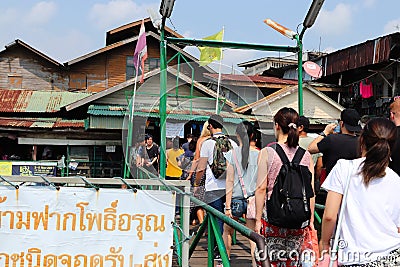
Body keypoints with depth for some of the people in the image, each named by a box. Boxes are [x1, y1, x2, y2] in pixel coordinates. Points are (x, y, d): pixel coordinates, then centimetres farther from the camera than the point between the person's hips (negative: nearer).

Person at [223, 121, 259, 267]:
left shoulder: (232, 154, -5)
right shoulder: (259, 154, -1)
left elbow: (230, 181, -6)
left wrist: (227, 206, -4)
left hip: (235, 199, -1)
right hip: (253, 199, 1)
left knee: (227, 231, 18)